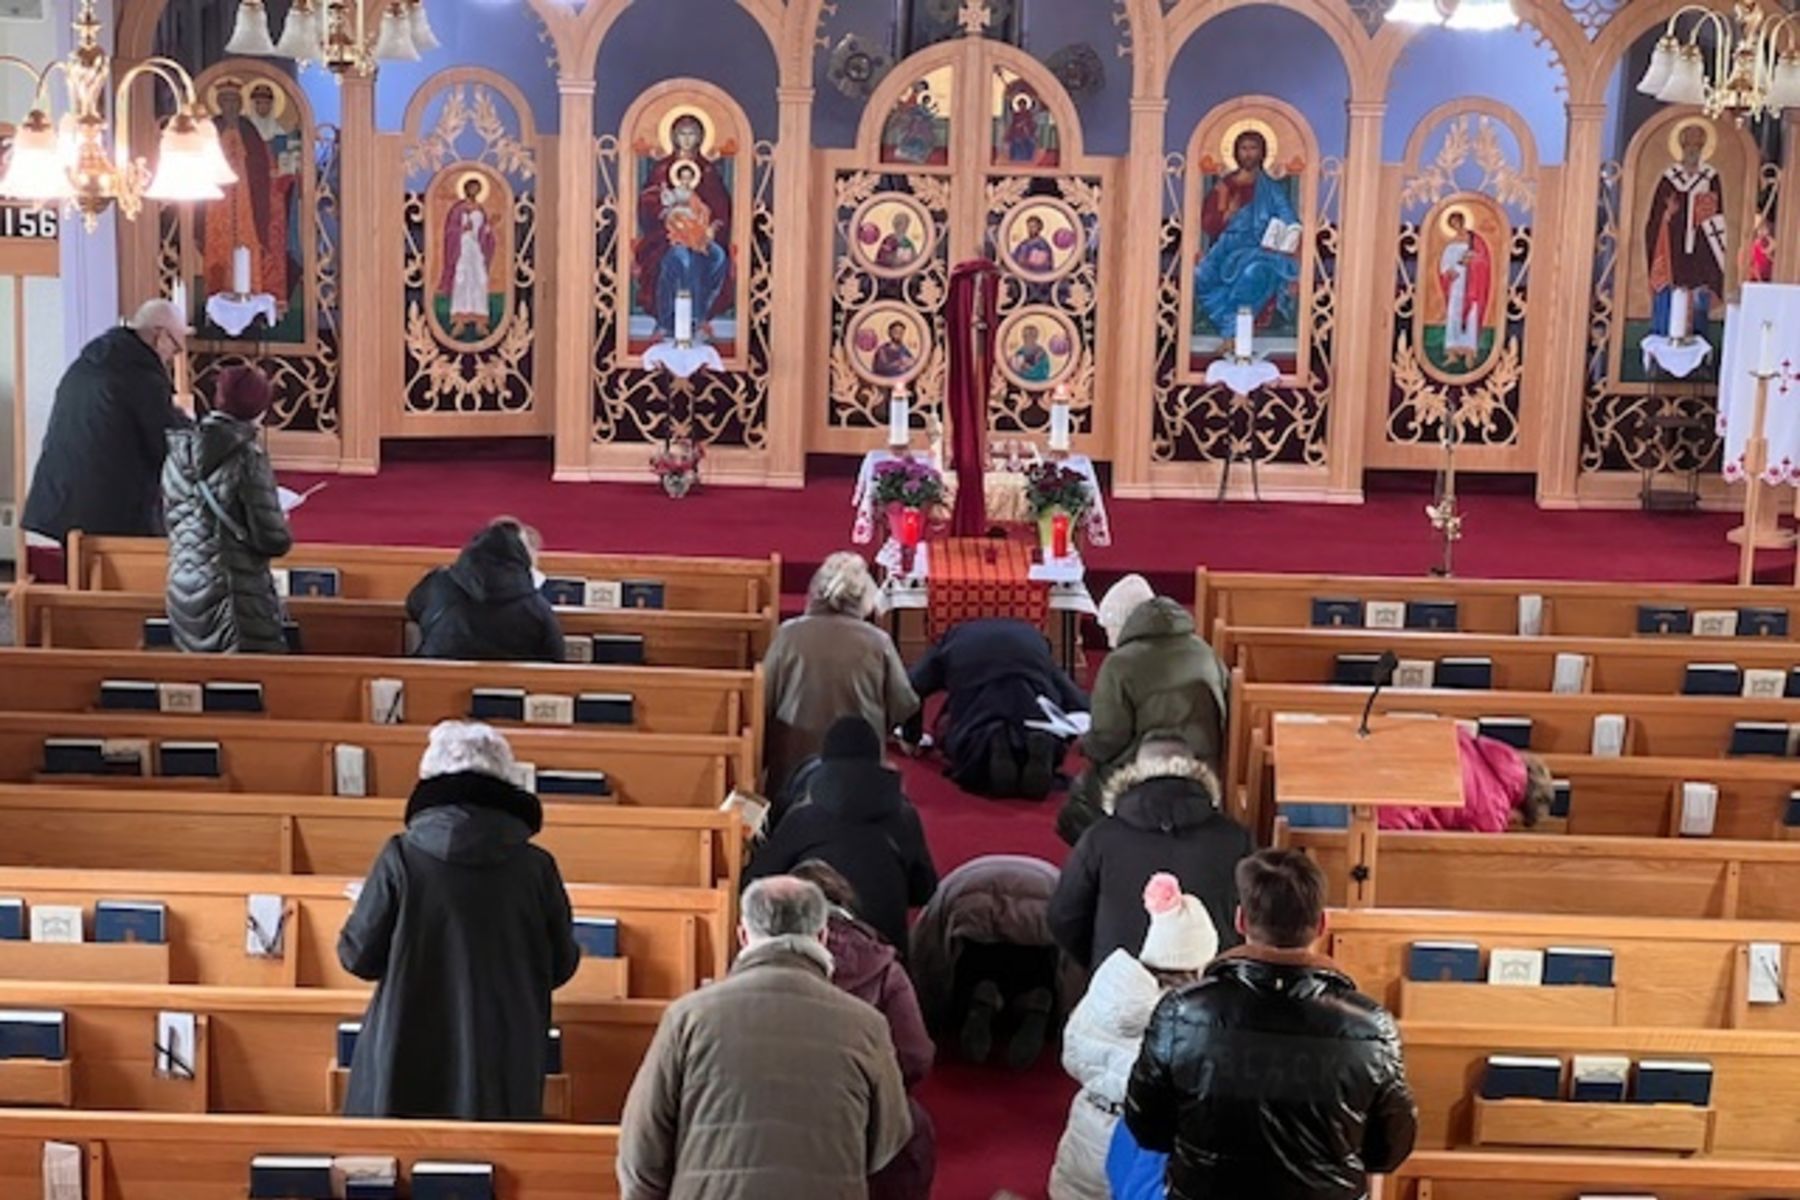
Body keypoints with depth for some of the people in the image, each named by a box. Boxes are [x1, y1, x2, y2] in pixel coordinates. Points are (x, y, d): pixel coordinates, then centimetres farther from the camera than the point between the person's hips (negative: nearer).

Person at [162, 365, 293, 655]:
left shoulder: (178, 455, 4)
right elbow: (272, 541, -15)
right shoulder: (247, 458, -15)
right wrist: (282, 529, 6)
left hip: (185, 601, 7)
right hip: (238, 605, -7)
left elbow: (173, 525, 14)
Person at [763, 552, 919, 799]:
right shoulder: (877, 641, -5)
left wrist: (761, 761, 14)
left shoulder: (790, 634, -4)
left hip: (794, 771, 1)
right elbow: (903, 706, 1)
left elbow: (763, 700, 1)